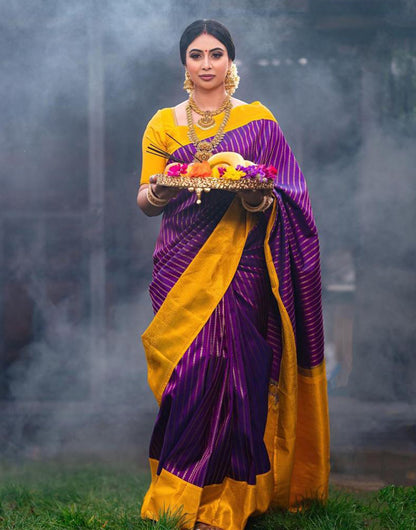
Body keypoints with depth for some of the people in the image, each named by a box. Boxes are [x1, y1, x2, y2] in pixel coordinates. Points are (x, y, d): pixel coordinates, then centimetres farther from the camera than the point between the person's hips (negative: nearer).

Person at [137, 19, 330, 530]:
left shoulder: (258, 119, 9)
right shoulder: (163, 123, 12)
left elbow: (284, 194, 6)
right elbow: (145, 200, 9)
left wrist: (260, 200, -16)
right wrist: (158, 192, -14)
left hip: (240, 263, -1)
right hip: (182, 261, 1)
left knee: (232, 368, -9)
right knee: (190, 368, -6)